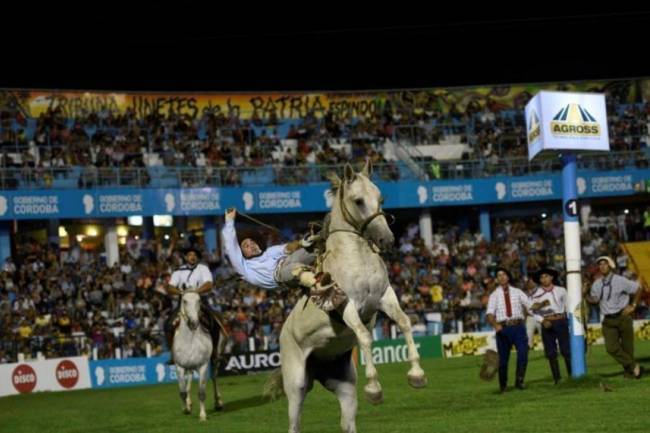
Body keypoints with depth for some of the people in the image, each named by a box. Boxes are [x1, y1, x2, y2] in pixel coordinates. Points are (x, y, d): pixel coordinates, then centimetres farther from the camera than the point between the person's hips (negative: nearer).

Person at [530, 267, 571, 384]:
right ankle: (557, 378, 10)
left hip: (561, 322, 0)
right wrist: (542, 321, -14)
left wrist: (569, 320, -1)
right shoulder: (536, 294, 2)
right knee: (551, 353, 3)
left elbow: (567, 306, 9)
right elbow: (534, 311, 0)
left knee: (566, 350, -4)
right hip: (547, 324, 0)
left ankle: (572, 374, 3)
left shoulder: (561, 291, 4)